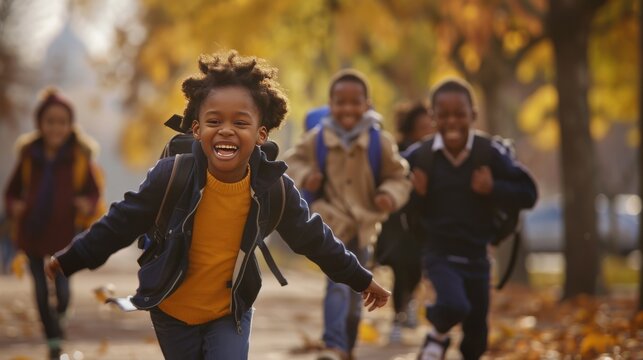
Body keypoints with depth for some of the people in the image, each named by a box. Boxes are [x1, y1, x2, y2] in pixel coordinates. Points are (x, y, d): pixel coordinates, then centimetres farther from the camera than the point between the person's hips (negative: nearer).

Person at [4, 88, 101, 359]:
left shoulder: (79, 156, -6)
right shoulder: (29, 154, -2)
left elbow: (93, 190, 1)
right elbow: (12, 191, 6)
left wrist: (88, 204, -21)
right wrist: (13, 206, -15)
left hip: (64, 234, -1)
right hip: (32, 232, 2)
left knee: (62, 287, -1)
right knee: (41, 290, 7)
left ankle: (59, 317, 35)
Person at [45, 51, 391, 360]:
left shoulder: (274, 187, -16)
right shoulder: (173, 174, -21)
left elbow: (312, 238, 0)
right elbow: (123, 221, -9)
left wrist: (361, 279, 7)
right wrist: (70, 260, -5)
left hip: (231, 311, 0)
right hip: (172, 311, 0)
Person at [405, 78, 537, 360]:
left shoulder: (491, 155, -10)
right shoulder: (418, 157, -9)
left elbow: (528, 194, -6)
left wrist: (493, 189, -20)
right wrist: (414, 194, -20)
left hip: (476, 257, 2)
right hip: (439, 254, -2)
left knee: (476, 335, 12)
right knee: (454, 306, -29)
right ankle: (438, 335, 6)